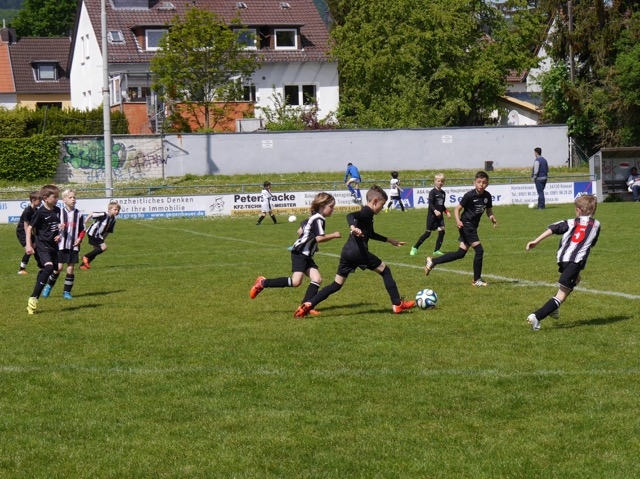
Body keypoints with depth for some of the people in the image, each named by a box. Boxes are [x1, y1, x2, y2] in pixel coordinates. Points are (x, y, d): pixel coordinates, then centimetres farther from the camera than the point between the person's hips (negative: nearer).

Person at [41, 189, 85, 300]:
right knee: (58, 267, -5)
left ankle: (67, 292, 12)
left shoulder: (79, 214, 3)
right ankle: (48, 286, 18)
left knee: (71, 268, 2)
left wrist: (80, 238, -4)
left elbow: (82, 229, 11)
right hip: (61, 244, -2)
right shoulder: (59, 213, -2)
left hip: (73, 246, 2)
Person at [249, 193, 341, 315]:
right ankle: (263, 283, -7)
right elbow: (320, 238, -22)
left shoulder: (313, 218, 17)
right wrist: (334, 235, -10)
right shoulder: (318, 219, -13)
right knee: (296, 282, -19)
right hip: (300, 253, -10)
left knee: (317, 279, -3)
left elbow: (300, 230, 26)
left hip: (306, 255, 10)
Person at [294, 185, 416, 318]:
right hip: (359, 252, -9)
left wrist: (390, 240, 45)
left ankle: (308, 305, -4)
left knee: (336, 285, 10)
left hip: (347, 252, 9)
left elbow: (370, 234, 41)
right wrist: (353, 227, -46)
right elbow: (350, 215, -26)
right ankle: (397, 304, 9)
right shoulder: (368, 212, -5)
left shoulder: (365, 213, 25)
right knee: (385, 270, 8)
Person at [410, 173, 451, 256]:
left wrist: (447, 212, 9)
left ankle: (436, 250, 0)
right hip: (432, 215, -6)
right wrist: (435, 211, -33)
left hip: (440, 216, 6)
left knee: (442, 232, -9)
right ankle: (415, 248, 9)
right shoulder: (432, 192, -9)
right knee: (428, 233, -3)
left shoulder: (443, 193, 12)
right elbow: (430, 203, -18)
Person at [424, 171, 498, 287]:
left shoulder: (487, 196, 1)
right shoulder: (469, 195, -18)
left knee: (461, 253, 11)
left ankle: (432, 261, 20)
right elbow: (457, 209, -14)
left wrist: (492, 218, -10)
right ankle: (477, 279, 4)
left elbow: (489, 210, 11)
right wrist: (458, 220, -31)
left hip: (473, 227, 8)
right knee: (479, 250, -10)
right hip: (466, 224, -8)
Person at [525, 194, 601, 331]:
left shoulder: (572, 223, 17)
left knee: (575, 280, 34)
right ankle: (537, 317, -23)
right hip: (576, 261, -4)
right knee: (562, 294, -6)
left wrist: (536, 241, -4)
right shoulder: (596, 225, 17)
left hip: (562, 258, 4)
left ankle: (553, 308, 28)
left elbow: (552, 229, 2)